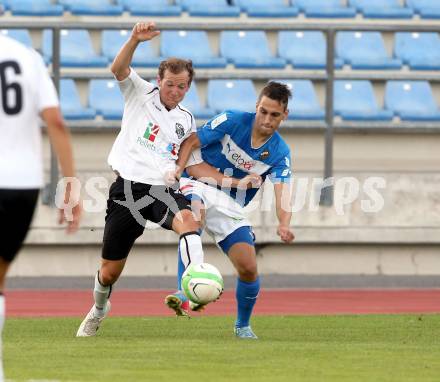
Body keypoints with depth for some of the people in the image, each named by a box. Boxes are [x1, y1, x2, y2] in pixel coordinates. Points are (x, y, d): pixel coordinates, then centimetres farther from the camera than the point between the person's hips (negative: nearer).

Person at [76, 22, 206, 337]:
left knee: (187, 220, -36)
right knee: (110, 271, 4)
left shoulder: (187, 121, 16)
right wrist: (135, 40, -29)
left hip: (163, 190, 1)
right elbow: (118, 68, -13)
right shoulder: (140, 93, 7)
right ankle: (99, 308, 36)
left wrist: (178, 170, 9)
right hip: (128, 188, -1)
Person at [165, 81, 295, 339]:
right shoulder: (232, 121, -13)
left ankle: (243, 326, 24)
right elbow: (190, 144, -10)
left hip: (231, 206, 3)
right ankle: (185, 293, -51)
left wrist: (284, 224, -41)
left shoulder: (280, 153, -7)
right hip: (198, 186, -3)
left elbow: (282, 194, -20)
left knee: (249, 268, -7)